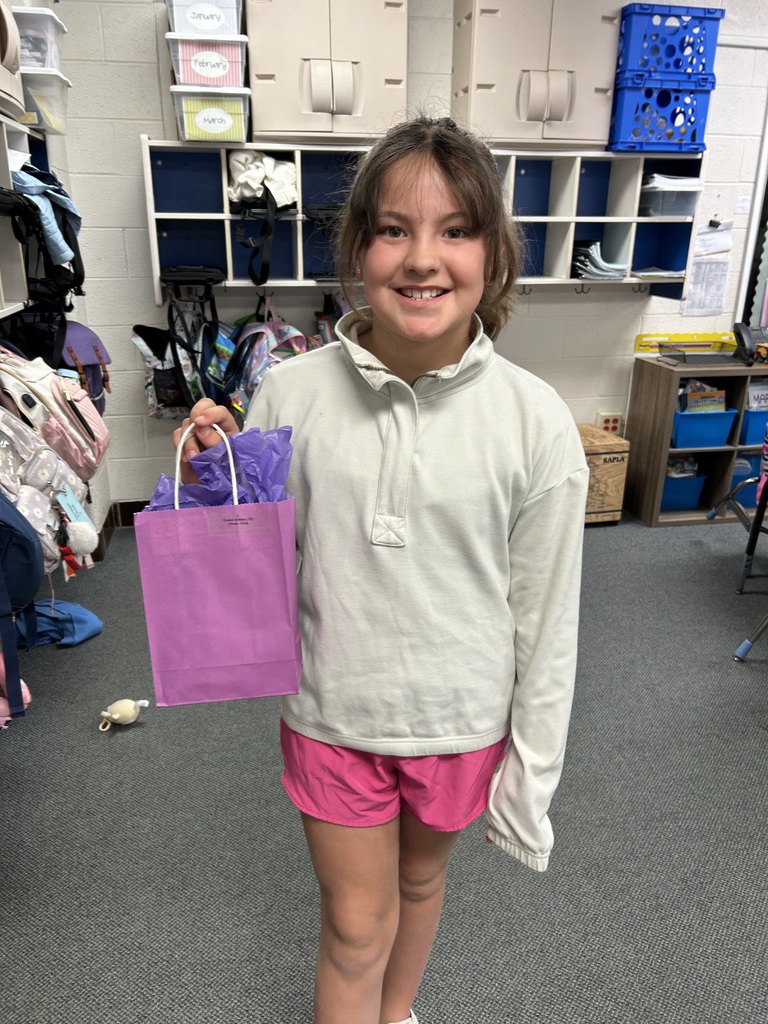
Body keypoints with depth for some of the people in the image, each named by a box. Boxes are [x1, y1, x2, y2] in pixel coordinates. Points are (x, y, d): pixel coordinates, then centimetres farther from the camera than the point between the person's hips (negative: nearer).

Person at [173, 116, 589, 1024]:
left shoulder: (535, 420, -17)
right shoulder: (291, 392, -15)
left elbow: (544, 610, -8)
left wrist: (532, 764, -1)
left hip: (462, 719, 1)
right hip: (332, 713, 0)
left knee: (420, 880, 29)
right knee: (354, 927, 18)